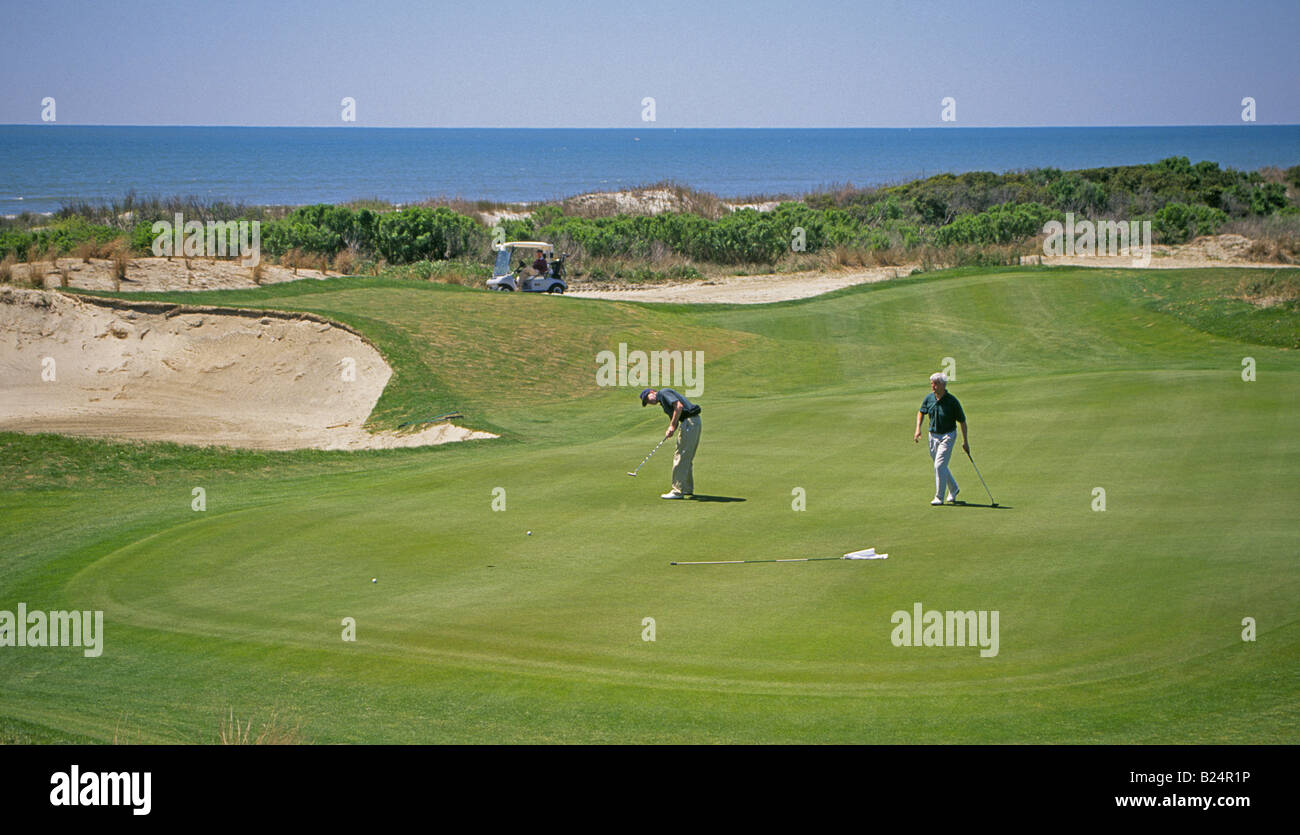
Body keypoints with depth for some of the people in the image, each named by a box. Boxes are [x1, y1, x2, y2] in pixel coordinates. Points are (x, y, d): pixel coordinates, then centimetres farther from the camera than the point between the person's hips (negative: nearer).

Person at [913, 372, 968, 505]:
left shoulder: (952, 401, -18)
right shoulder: (929, 398, -4)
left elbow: (962, 421, -8)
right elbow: (921, 412, 15)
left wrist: (965, 441, -6)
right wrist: (918, 429, 1)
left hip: (948, 435, -6)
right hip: (933, 435, 6)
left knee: (939, 465, -13)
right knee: (941, 466, 16)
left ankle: (939, 497, -4)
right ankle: (953, 489, 38)